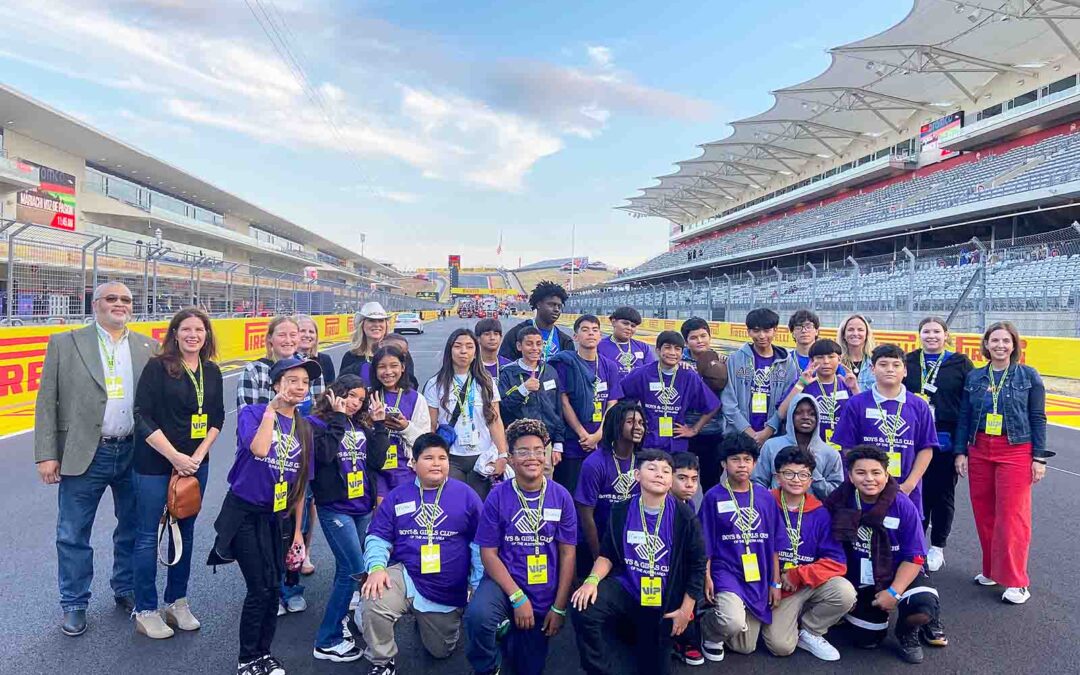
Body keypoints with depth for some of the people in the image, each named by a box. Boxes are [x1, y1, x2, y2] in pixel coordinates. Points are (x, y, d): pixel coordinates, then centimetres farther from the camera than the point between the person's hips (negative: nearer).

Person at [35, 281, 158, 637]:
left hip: (134, 454, 2)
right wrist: (46, 455, -7)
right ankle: (74, 605, 26)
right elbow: (47, 402, -1)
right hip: (83, 455, -2)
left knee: (133, 530, 15)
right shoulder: (64, 344, 0)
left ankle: (126, 590, 34)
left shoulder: (149, 348, 5)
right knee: (73, 536, 8)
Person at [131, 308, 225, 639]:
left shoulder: (212, 372, 5)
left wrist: (198, 455, -5)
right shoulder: (158, 367, -10)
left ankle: (177, 602, 27)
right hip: (154, 463, -5)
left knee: (185, 532, 13)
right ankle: (145, 611, 18)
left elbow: (217, 418, 8)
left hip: (195, 463, 5)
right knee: (149, 534, 4)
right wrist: (175, 457, -17)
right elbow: (143, 418, -14)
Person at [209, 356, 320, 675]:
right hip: (245, 514, -4)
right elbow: (259, 449, -30)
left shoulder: (304, 428, 4)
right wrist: (271, 409, -19)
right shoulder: (252, 413, -8)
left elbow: (301, 484, 8)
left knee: (273, 589, 9)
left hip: (279, 517, 5)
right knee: (260, 589, -5)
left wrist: (297, 530, 8)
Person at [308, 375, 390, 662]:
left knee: (347, 568, 14)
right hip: (335, 508, -6)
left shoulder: (361, 426, 10)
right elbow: (324, 454, -23)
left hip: (363, 507, 6)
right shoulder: (316, 423, -5)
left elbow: (376, 460, 1)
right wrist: (338, 418, -17)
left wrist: (379, 424, -3)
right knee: (356, 570, -10)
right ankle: (327, 641, 0)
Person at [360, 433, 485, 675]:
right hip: (406, 578, 0)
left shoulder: (466, 495, -7)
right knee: (374, 602, -32)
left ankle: (426, 623, 51)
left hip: (449, 592, 1)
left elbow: (480, 544, -4)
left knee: (441, 651, 15)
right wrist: (377, 567, -22)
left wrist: (478, 586, -7)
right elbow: (377, 538, -3)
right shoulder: (397, 496, -2)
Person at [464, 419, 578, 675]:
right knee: (477, 615, -34)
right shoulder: (497, 496, -11)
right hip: (504, 582, -2)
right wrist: (518, 597, -18)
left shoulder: (561, 497, -7)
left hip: (544, 596, 2)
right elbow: (488, 553, -9)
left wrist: (559, 607, -6)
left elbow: (567, 553, -3)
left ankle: (511, 631, 42)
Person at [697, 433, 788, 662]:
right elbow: (705, 544, -3)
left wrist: (775, 582, 6)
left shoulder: (765, 497, 3)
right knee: (734, 622, -31)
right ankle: (708, 628, 3)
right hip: (726, 572, -4)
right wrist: (706, 578, -10)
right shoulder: (713, 497, -6)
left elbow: (774, 544, 7)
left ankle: (718, 616, 36)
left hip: (759, 579, 4)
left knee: (745, 648, 8)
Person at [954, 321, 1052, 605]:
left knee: (1011, 516, -4)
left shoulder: (1028, 375, 0)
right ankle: (992, 570, 23)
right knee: (984, 514, 8)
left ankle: (1015, 581, 7)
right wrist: (960, 451, 3)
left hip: (1015, 452, -3)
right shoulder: (974, 377, 6)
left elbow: (1038, 418, 0)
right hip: (979, 451, 3)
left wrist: (1039, 457, -4)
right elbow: (964, 418, 8)